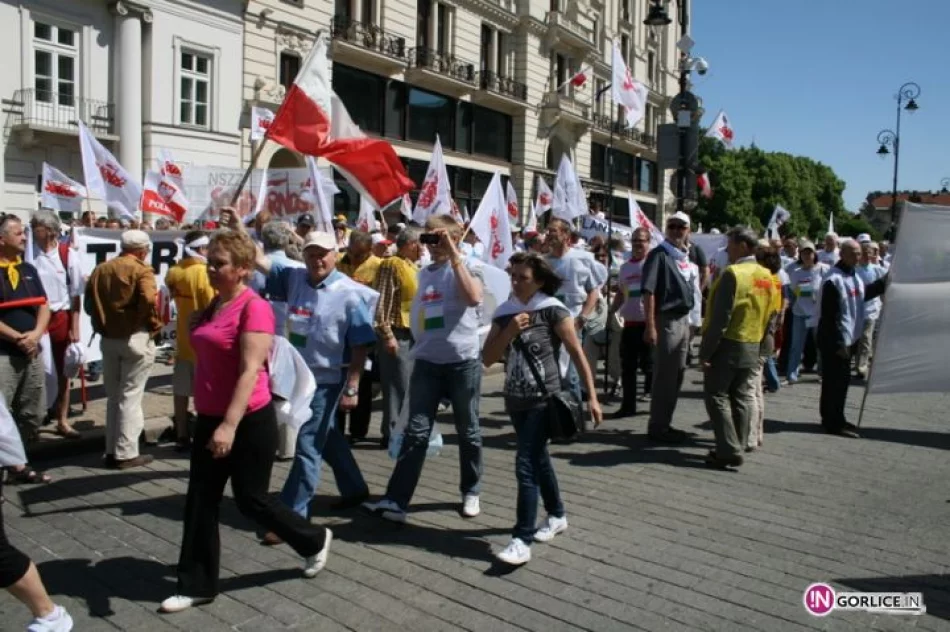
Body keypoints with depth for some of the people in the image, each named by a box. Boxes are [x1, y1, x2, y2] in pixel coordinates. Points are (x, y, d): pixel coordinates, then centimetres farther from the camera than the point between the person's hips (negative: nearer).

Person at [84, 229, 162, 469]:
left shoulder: (100, 269, 11)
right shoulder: (141, 270, -9)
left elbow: (89, 304, 12)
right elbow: (149, 300, -25)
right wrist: (154, 324, -11)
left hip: (108, 339, 6)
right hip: (135, 338, -6)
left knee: (113, 395, 14)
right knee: (130, 396, -1)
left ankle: (112, 450, 19)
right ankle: (126, 452, 1)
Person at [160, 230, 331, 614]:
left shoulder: (255, 308, -17)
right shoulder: (213, 306, 9)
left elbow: (250, 371, -24)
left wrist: (230, 424, -30)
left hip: (249, 421, -8)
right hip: (209, 418, 8)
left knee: (251, 500, 5)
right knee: (200, 501, 9)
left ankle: (315, 540, 28)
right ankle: (197, 585, 22)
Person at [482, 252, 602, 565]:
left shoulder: (553, 311, -10)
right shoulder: (504, 313, 5)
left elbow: (577, 354, -8)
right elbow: (488, 359, 2)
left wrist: (592, 396, -10)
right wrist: (509, 331, -13)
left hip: (544, 400, -6)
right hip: (515, 400, 6)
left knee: (526, 465, -11)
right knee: (539, 460, 19)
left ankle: (522, 540, -5)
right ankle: (557, 515, 37)